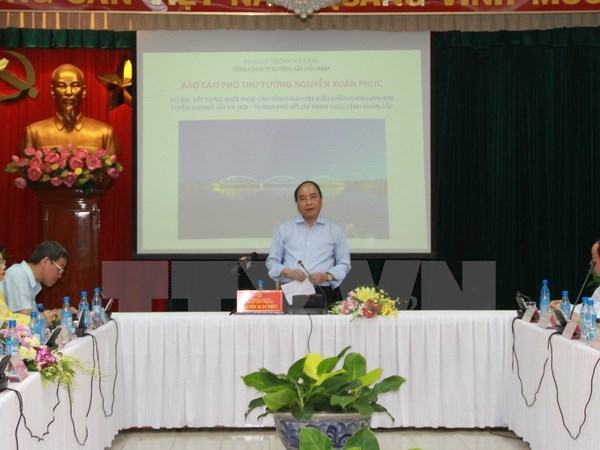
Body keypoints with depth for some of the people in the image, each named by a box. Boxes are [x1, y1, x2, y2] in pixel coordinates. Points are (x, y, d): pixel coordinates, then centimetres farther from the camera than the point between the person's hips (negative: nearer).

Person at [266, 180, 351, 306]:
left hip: (323, 294, 0)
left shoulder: (334, 230, 13)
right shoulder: (284, 229, 15)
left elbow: (344, 264, 14)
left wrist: (327, 276, -5)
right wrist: (288, 272, -5)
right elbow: (272, 261, 16)